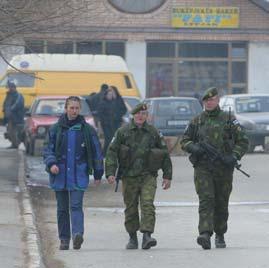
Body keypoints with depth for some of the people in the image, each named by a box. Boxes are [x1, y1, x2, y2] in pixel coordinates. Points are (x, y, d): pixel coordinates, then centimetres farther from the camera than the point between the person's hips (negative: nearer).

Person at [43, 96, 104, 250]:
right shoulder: (56, 129, 5)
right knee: (62, 208, 8)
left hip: (79, 175, -2)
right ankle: (64, 239, 15)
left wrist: (98, 174, 6)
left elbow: (96, 152, 7)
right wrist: (51, 163, -13)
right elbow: (48, 149, 6)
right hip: (60, 175, 2)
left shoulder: (87, 129, 2)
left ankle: (78, 233, -29)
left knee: (76, 205, -17)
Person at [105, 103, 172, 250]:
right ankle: (132, 238, 18)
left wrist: (167, 176, 9)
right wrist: (110, 173, -10)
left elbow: (165, 154, 12)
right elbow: (112, 152, 1)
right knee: (131, 208, 6)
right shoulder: (123, 132, 4)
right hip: (129, 176, 1)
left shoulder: (153, 133, 6)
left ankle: (147, 235, -21)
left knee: (148, 205, -15)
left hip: (148, 177, 0)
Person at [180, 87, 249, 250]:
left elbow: (243, 141, 4)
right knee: (206, 200, -16)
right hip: (203, 168, 0)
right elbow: (184, 141, 15)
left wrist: (234, 157, -12)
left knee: (221, 204, 9)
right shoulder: (197, 121, 9)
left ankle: (220, 236, 25)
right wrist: (193, 147, -8)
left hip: (223, 168, 0)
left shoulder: (229, 120, 4)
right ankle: (205, 235, -27)